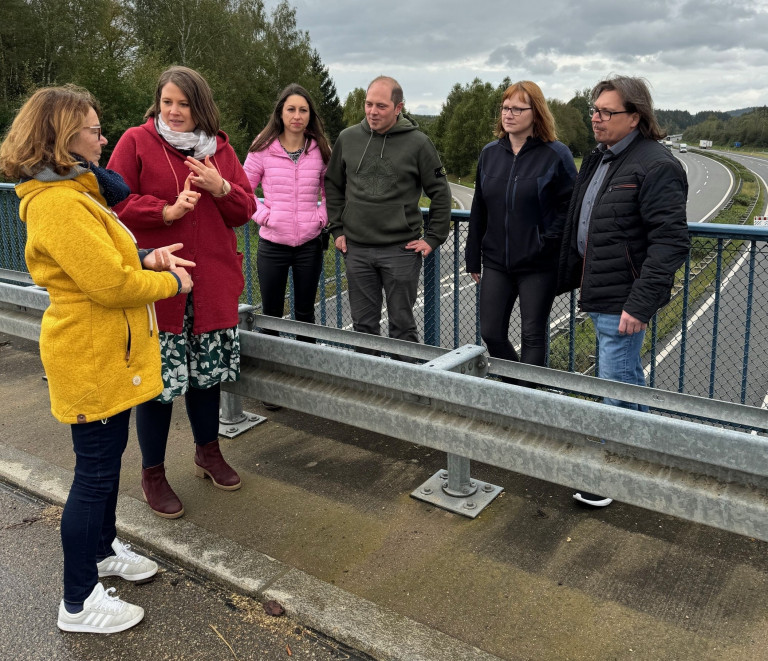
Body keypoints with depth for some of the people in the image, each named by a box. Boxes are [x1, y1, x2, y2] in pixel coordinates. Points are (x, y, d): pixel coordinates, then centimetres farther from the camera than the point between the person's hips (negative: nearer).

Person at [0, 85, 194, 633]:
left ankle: (103, 548, 42)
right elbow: (111, 284, -26)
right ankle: (79, 603, 15)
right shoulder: (59, 204, -23)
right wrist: (172, 284, -11)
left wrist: (145, 258, 1)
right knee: (96, 471, 0)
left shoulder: (74, 191, 12)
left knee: (107, 458, 22)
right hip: (92, 359, -10)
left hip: (108, 353, 10)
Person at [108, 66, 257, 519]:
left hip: (213, 284, 4)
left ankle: (209, 451, 39)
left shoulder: (220, 148, 10)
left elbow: (246, 209, 10)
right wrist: (167, 211, -19)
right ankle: (153, 474, 21)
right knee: (158, 379, 2)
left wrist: (221, 188, -10)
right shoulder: (136, 142, -1)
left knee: (208, 371, 16)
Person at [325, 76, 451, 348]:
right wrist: (337, 229, 8)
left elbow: (440, 193, 2)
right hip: (356, 249, 3)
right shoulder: (348, 138, 5)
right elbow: (333, 185, 16)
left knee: (402, 326, 6)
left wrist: (433, 238, -2)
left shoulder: (417, 142, -4)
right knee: (363, 326, 12)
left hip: (402, 249, -3)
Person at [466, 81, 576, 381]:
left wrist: (547, 243, -16)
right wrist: (473, 258, 12)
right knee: (491, 333, 7)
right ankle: (515, 384, 29)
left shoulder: (556, 154, -7)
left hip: (538, 266, -5)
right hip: (496, 263, 5)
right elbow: (478, 210, 12)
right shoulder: (490, 153, 9)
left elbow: (570, 206, -6)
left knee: (533, 335, 3)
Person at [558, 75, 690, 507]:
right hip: (600, 294, 9)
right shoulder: (598, 160, 13)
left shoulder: (655, 165, -16)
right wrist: (566, 279, 22)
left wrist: (640, 302, -26)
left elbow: (671, 241, -22)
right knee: (629, 378, 21)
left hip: (624, 301, -9)